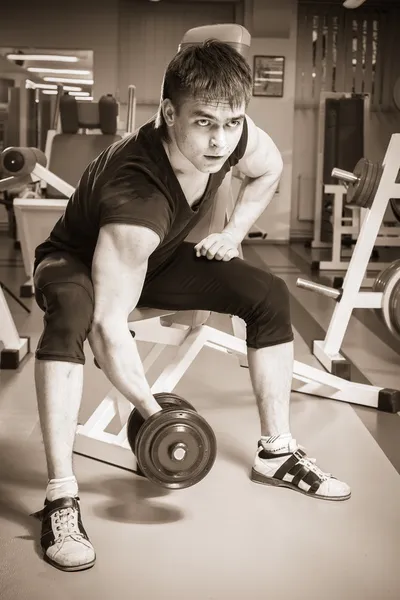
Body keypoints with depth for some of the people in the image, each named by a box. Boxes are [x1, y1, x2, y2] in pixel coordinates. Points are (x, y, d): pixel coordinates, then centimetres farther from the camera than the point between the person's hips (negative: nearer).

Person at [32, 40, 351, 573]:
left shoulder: (235, 133, -24)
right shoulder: (136, 200, -43)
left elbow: (269, 168, 3)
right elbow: (109, 326, -40)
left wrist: (235, 232, -3)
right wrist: (153, 414, -38)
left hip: (157, 258, 7)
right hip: (79, 262, -6)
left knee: (270, 296, -5)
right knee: (72, 314, -41)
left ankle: (276, 453, 9)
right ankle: (61, 498, -34)